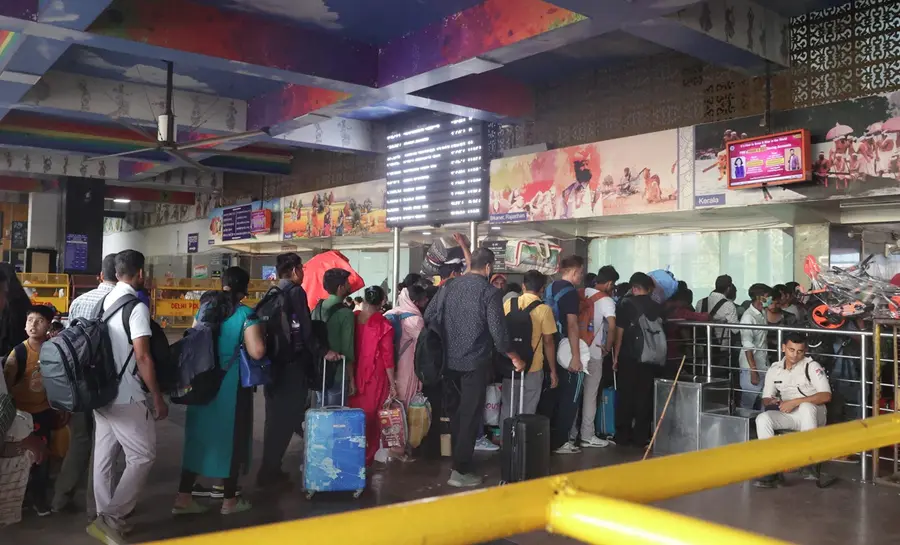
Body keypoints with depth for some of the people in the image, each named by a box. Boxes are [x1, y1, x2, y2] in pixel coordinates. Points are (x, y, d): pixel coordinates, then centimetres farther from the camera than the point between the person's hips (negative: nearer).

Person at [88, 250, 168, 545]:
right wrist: (158, 398, -13)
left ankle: (106, 517, 21)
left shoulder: (104, 302, 7)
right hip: (127, 397, -8)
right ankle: (111, 517, -1)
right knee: (142, 456, 1)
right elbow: (142, 357, -20)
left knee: (103, 456, 12)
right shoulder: (137, 307, -16)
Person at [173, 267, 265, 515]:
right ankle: (229, 500, 17)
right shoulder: (246, 314, -13)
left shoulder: (205, 309, 5)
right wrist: (260, 335, -3)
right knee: (231, 438, 7)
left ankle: (184, 497, 15)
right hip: (232, 385, -5)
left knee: (199, 436, 13)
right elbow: (257, 351, -21)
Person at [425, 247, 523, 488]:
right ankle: (461, 470, 3)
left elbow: (429, 316, 2)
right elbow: (497, 331, -15)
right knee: (470, 416, 2)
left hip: (449, 360, 5)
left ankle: (457, 459, 33)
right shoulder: (490, 291, -10)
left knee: (455, 412, 19)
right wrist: (514, 357, -2)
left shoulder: (449, 286, 3)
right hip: (475, 362, -5)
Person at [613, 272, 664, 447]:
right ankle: (640, 436, 9)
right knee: (644, 396, 7)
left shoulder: (626, 304, -3)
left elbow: (619, 332, -4)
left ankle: (623, 436, 9)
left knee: (625, 395, 6)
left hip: (628, 356, -2)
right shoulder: (657, 307, 3)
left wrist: (616, 355, 0)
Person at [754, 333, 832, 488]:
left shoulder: (811, 366, -6)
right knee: (762, 419, -24)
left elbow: (826, 396, -16)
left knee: (806, 406, -38)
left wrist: (795, 402, -22)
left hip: (813, 416, -4)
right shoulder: (774, 370, 8)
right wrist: (772, 402, -13)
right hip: (788, 416, 4)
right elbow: (765, 399, 13)